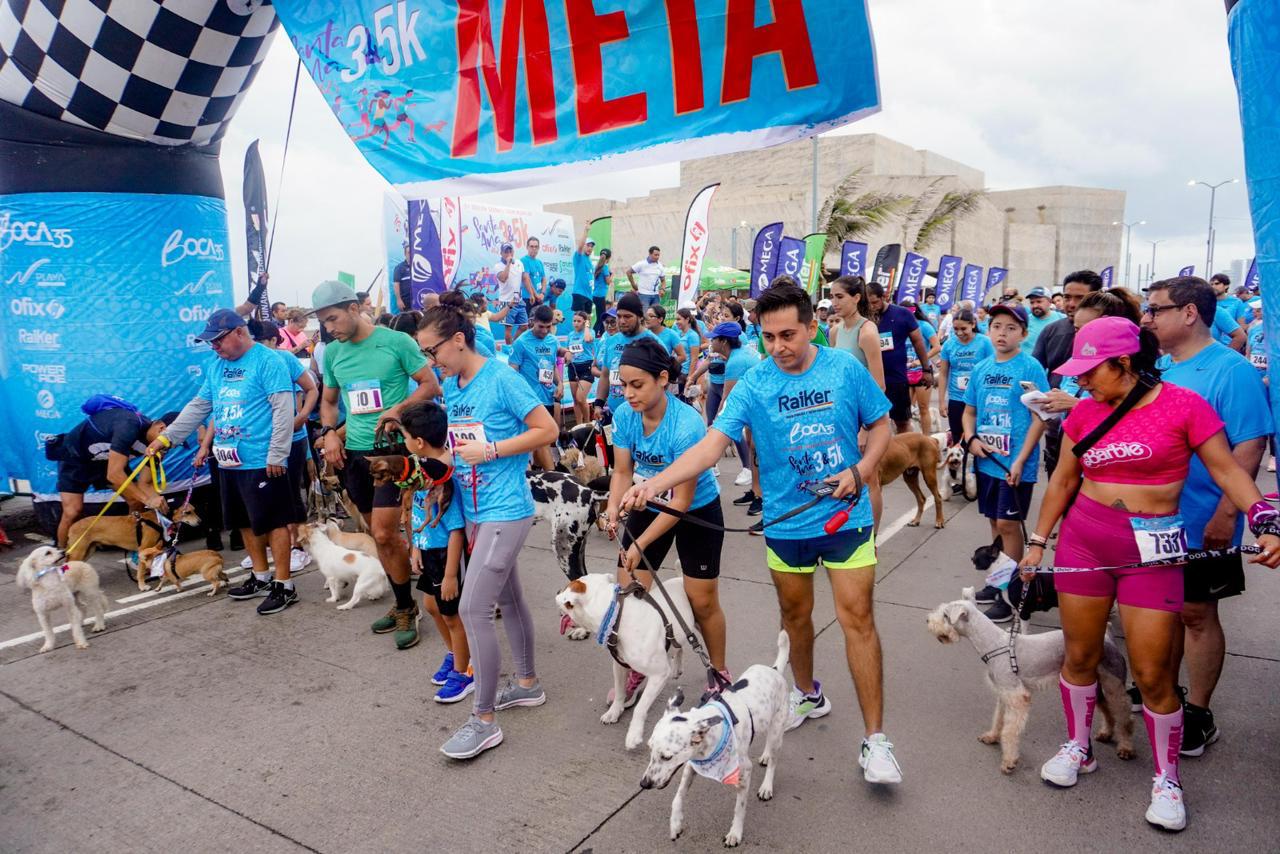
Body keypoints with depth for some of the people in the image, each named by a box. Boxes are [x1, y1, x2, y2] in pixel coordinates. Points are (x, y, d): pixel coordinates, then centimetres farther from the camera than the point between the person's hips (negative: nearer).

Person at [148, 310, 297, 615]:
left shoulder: (268, 361, -11)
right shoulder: (216, 367, 14)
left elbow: (283, 410, -16)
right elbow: (198, 407, 21)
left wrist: (277, 455, -19)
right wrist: (166, 437, 15)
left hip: (261, 462, -8)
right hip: (229, 462, 9)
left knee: (274, 521, -2)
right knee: (246, 521, 16)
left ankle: (284, 585, 5)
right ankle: (261, 577, 30)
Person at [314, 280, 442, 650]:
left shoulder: (397, 341, -9)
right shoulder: (331, 353, 7)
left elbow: (430, 385, -6)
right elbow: (328, 400, 19)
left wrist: (399, 409, -21)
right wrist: (329, 433, 1)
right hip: (354, 451, 6)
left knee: (384, 534, -9)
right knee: (378, 533, 12)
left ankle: (406, 608, 11)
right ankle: (403, 603, 27)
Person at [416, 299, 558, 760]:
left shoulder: (501, 378, -16)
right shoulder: (450, 386, 7)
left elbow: (547, 430, -16)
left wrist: (490, 451, -20)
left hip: (506, 511, -8)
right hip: (475, 511, 8)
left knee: (472, 609, -9)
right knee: (508, 597, 20)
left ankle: (484, 721, 4)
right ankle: (527, 683, 37)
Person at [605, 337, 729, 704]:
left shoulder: (687, 426, -32)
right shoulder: (624, 416, -16)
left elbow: (682, 500, -27)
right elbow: (622, 471, -7)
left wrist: (640, 544, -27)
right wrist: (613, 511, -27)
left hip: (697, 511, -4)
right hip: (648, 506, 5)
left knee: (702, 601, 5)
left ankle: (719, 671, 30)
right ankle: (636, 671, 24)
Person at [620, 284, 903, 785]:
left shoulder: (846, 369, -7)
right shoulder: (754, 385, -9)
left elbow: (881, 426, 4)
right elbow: (712, 444, -18)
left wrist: (859, 472, -14)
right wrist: (655, 483, -33)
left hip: (846, 517, -1)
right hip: (786, 521, 2)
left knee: (857, 619, -3)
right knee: (795, 614, 17)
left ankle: (875, 740, 8)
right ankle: (808, 696, 43)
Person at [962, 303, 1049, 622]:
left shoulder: (1031, 367, -9)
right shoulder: (980, 369, 7)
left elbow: (1040, 417, -12)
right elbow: (969, 411, 15)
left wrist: (1020, 461, -18)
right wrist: (971, 439, -5)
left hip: (1015, 463, -6)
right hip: (986, 461, 6)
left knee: (1008, 525, 0)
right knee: (995, 522, 16)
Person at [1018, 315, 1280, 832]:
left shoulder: (1183, 405, -8)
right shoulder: (1084, 412, 3)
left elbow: (1226, 469, -6)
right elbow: (1063, 481, 10)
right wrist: (1038, 542, 12)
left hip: (1152, 548, -3)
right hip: (1082, 539, 4)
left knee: (1152, 673, 1)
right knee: (1080, 656, 11)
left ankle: (1167, 778, 23)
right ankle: (1078, 748, 33)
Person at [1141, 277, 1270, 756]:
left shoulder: (1231, 371, -15)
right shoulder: (1154, 367, 6)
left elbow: (1250, 448, -19)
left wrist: (1225, 515, -22)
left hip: (1199, 525, -6)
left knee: (1196, 613, 6)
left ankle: (1197, 716, 21)